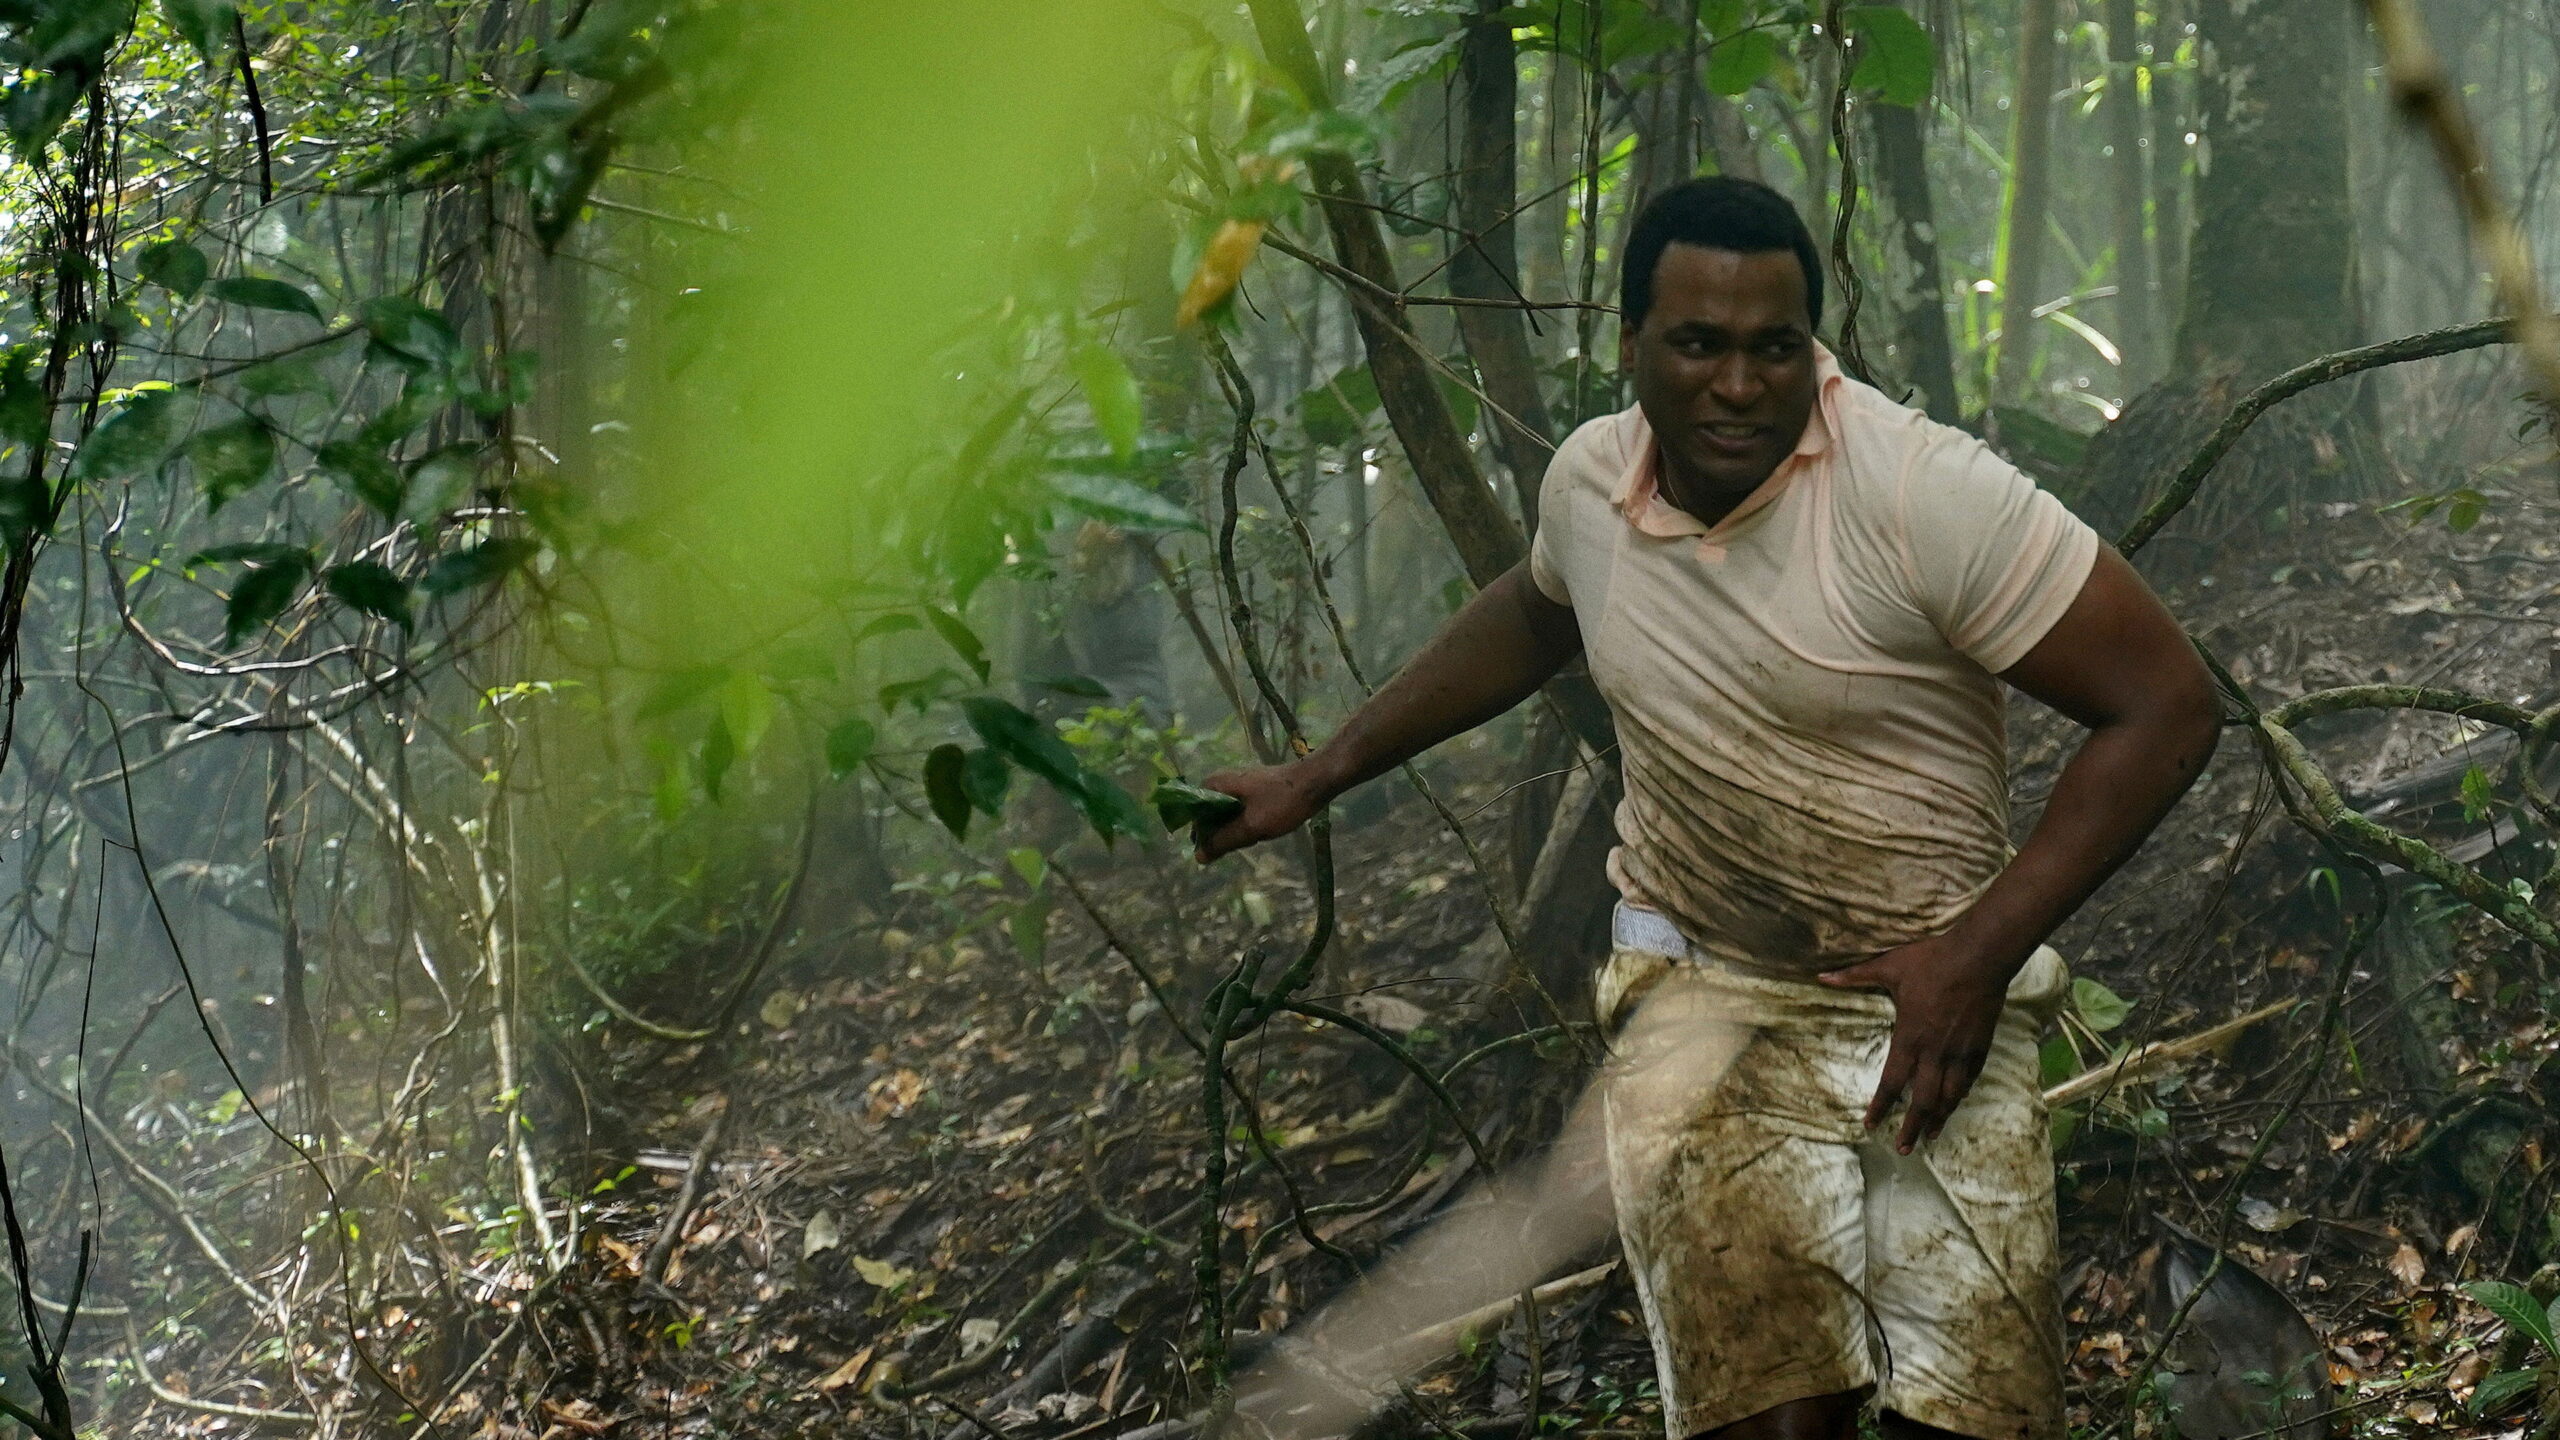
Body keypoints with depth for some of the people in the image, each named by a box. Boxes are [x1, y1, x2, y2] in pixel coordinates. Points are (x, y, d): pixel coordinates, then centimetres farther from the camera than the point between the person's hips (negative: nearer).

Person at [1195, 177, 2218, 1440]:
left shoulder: (1924, 493, -18)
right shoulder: (1590, 479, 0)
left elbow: (2165, 707, -15)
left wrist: (1981, 953, -18)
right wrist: (1321, 775, 29)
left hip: (1932, 993, -2)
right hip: (1707, 990, 3)